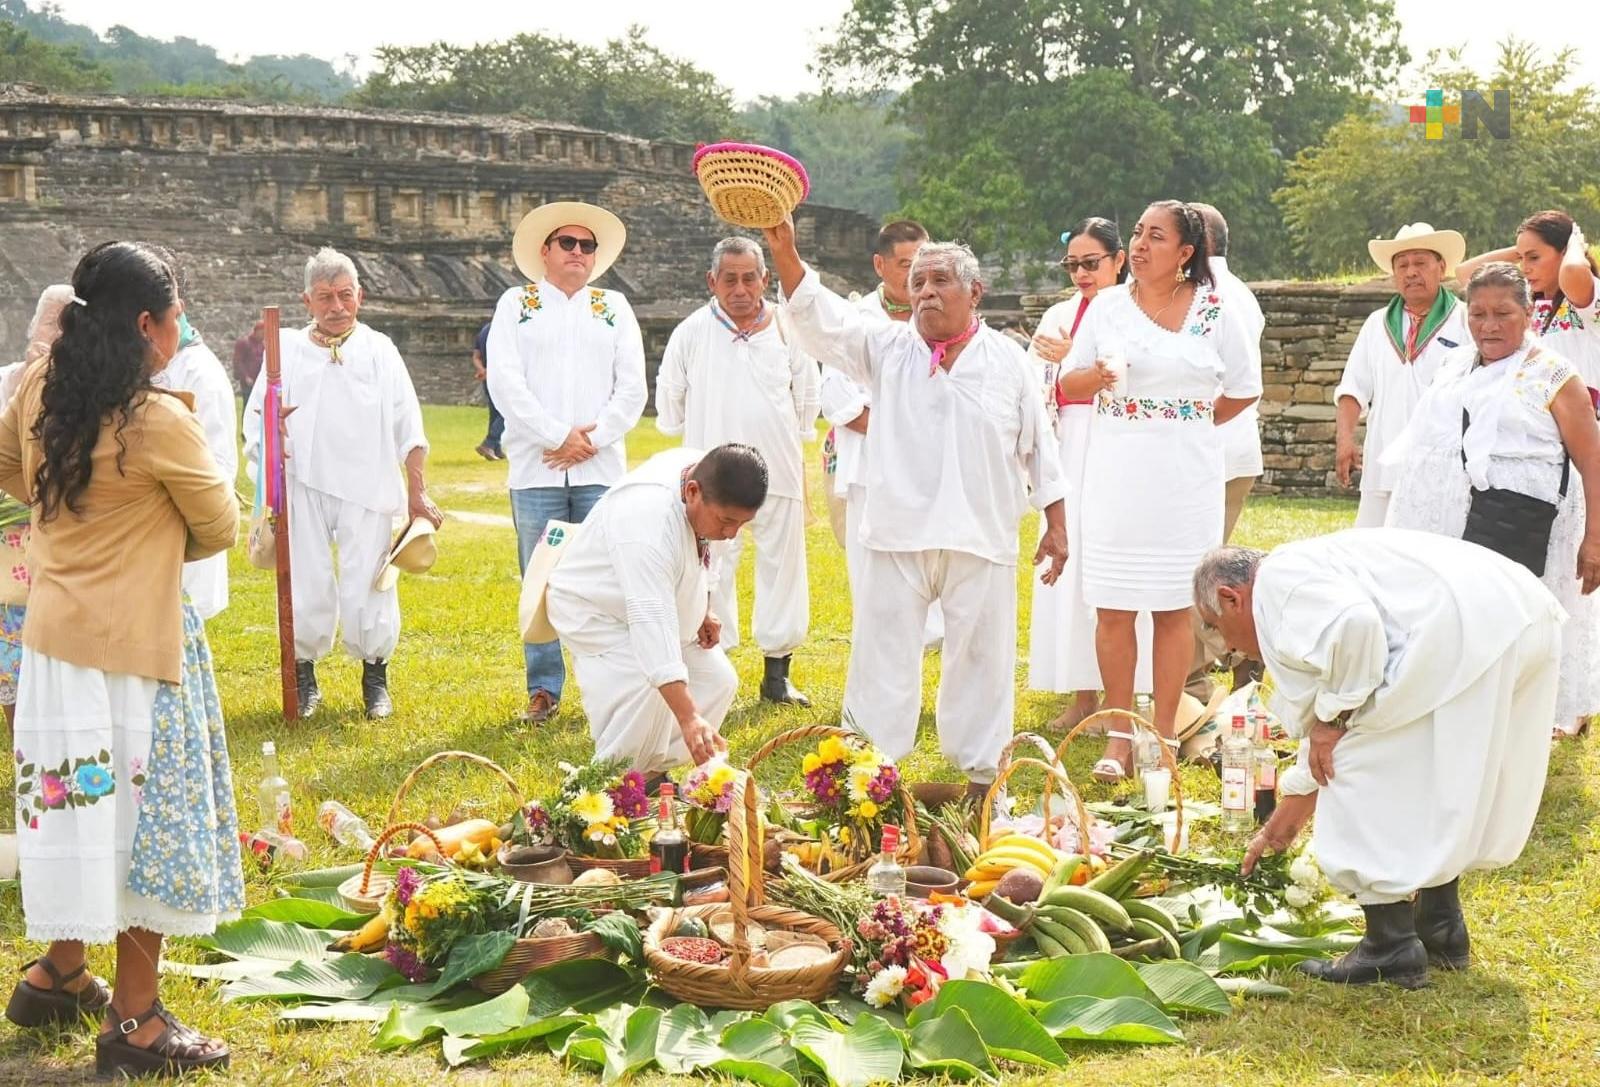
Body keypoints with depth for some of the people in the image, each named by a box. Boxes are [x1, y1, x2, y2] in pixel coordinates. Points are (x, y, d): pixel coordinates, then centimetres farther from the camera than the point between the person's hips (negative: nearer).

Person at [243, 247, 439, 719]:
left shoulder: (379, 351, 10)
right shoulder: (287, 352, 12)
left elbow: (409, 430, 9)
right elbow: (257, 420, 10)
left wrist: (418, 494, 6)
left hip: (367, 490, -1)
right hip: (302, 489, 1)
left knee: (367, 587, -4)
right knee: (307, 586, 1)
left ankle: (375, 679, 13)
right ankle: (304, 677, 18)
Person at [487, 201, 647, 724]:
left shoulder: (614, 307, 15)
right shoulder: (516, 304, 10)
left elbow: (632, 388, 7)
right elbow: (504, 382, -2)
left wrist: (593, 437, -7)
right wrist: (559, 436, -9)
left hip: (601, 469, 1)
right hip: (536, 470, -1)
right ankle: (543, 691, 9)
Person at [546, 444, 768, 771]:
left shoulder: (704, 473, -17)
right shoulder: (648, 525, -43)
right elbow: (651, 622, -49)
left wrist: (704, 609, 4)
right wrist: (689, 718, -53)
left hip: (661, 602, 9)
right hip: (595, 611, -9)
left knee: (718, 682, 1)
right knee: (645, 695, -29)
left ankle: (653, 775, 12)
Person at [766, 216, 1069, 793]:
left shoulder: (1009, 361, 6)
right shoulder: (887, 349, 5)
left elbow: (1039, 447, 10)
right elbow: (822, 318, -8)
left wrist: (1056, 525, 8)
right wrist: (784, 252, -24)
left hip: (982, 539, 0)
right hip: (898, 534, 0)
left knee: (981, 657, 7)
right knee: (885, 655, 4)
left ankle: (980, 771, 20)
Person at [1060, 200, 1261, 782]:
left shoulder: (1218, 311, 1)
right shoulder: (1108, 307, 5)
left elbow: (1244, 390, 9)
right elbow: (1068, 381, 12)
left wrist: (1187, 424, 5)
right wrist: (1098, 377, -9)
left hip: (1185, 478, -1)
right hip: (1116, 477, 1)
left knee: (1175, 608, 4)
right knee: (1113, 608, 0)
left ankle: (1164, 734, 12)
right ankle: (1118, 734, 8)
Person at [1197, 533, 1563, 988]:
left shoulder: (1279, 580, 3)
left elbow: (1353, 622, -21)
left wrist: (1333, 715, -6)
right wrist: (1280, 828, 49)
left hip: (1464, 630, -11)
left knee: (1369, 778, 2)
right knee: (1433, 777, 27)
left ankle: (1390, 949, 7)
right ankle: (1440, 927, 35)